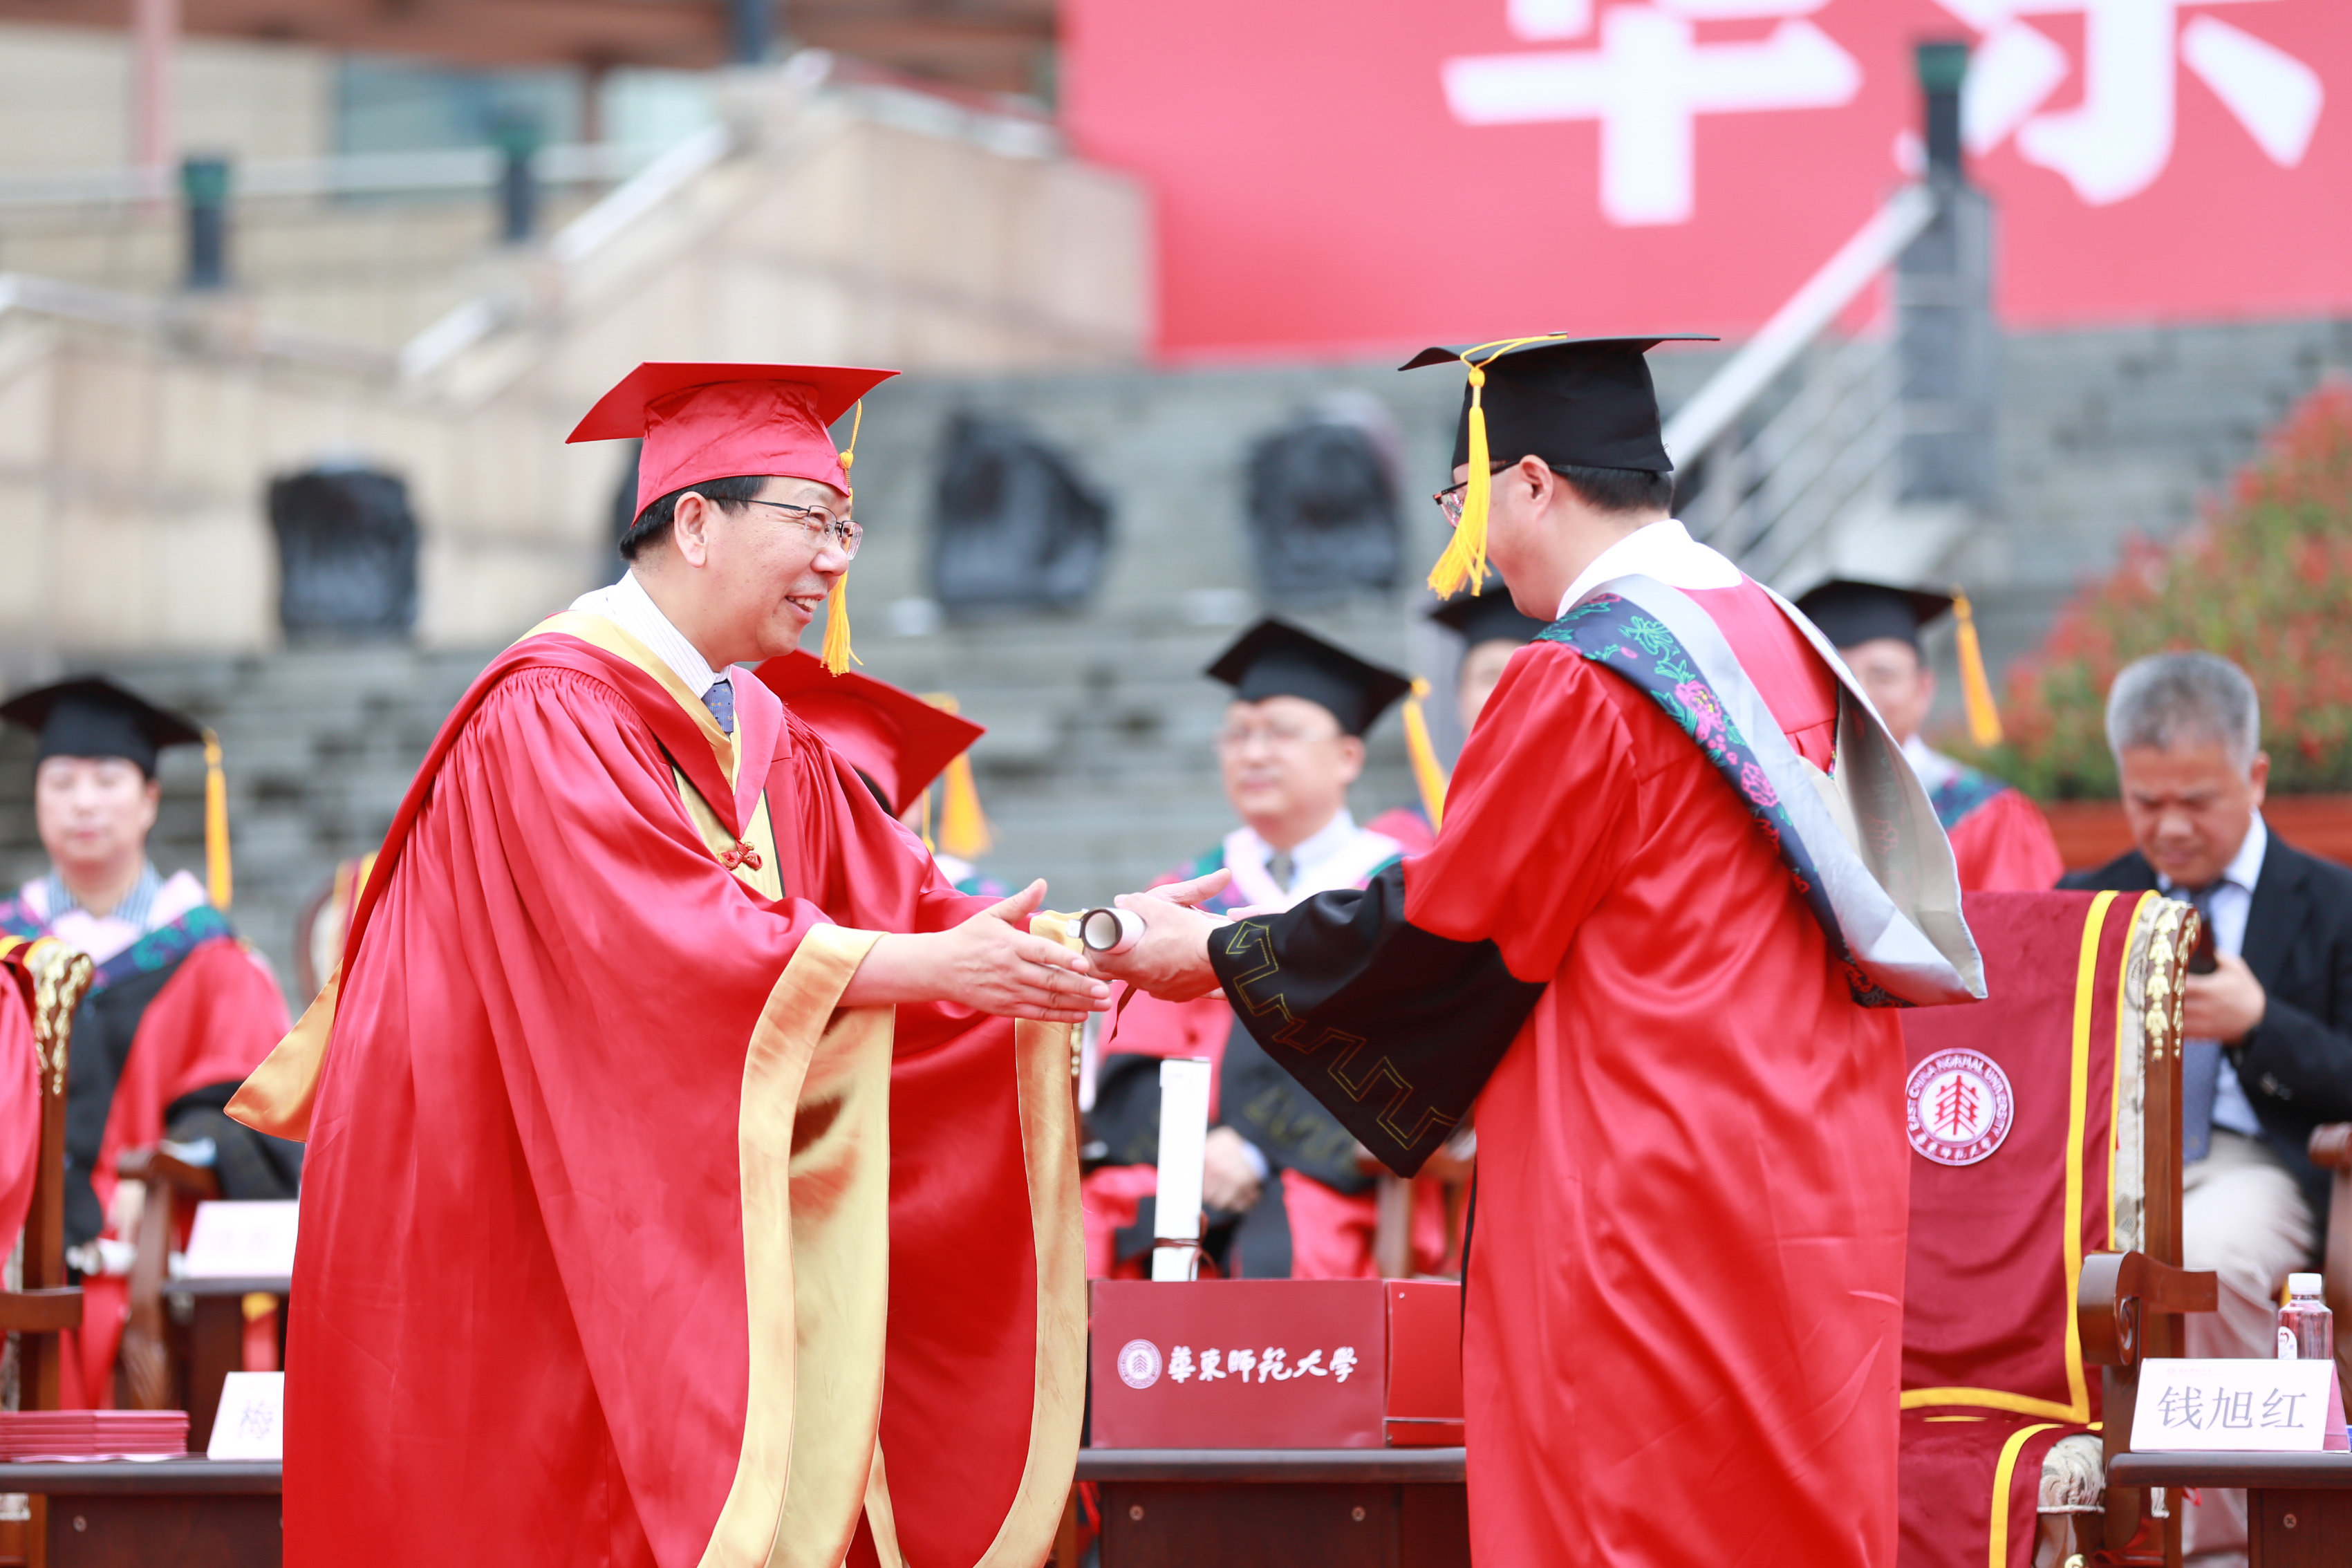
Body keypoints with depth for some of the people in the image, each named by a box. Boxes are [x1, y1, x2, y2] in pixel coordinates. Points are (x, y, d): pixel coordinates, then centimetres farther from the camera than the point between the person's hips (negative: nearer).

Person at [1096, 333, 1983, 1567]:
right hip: (1809, 1207, 8)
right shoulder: (1780, 642, 11)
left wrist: (1213, 954, 6)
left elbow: (1439, 932, -8)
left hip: (1649, 1220, -8)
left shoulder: (1581, 683, -13)